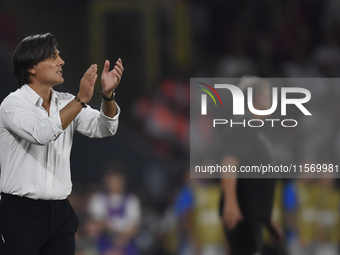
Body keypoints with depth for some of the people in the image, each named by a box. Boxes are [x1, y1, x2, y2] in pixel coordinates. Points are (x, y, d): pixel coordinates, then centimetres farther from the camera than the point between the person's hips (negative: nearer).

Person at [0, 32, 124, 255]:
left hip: (61, 212, 5)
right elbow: (42, 134, -25)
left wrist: (108, 94, -19)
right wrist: (81, 100, -28)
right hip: (21, 213, -5)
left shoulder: (67, 103, 10)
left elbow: (103, 128, -2)